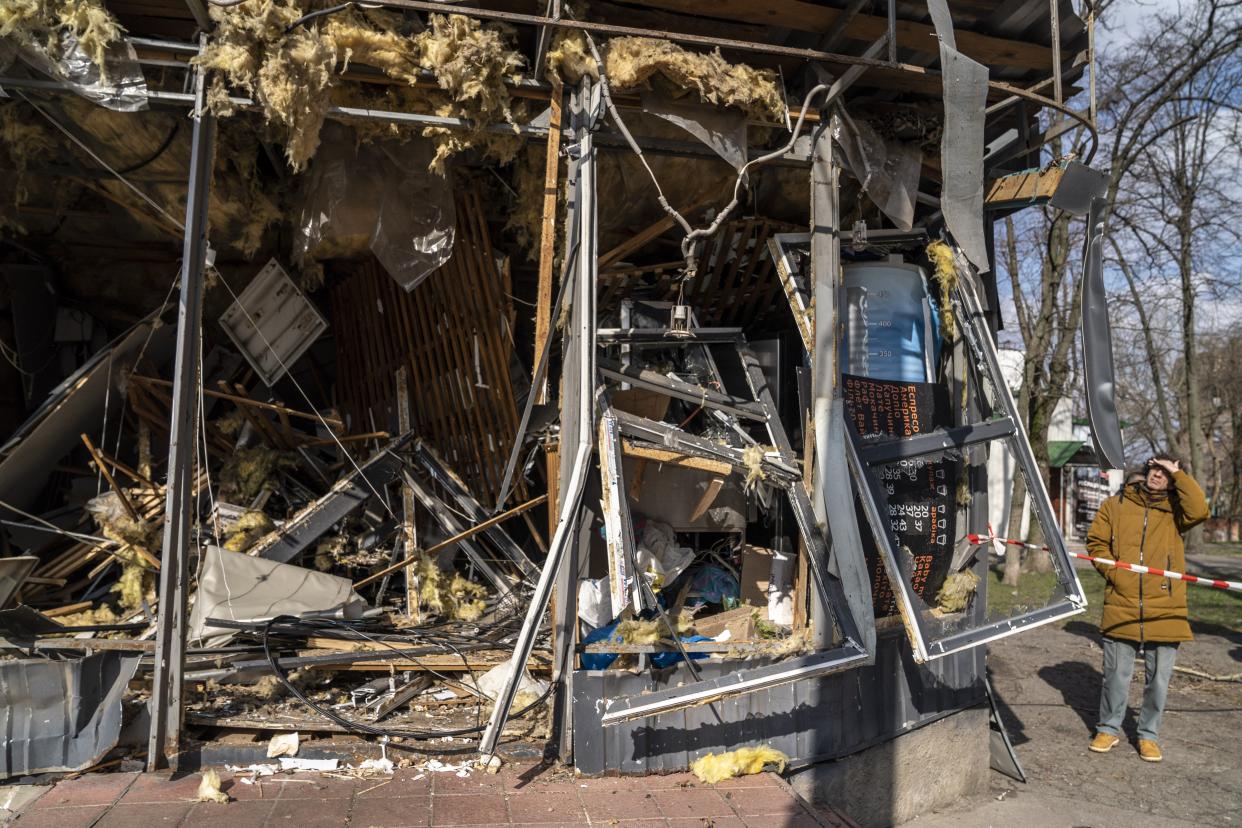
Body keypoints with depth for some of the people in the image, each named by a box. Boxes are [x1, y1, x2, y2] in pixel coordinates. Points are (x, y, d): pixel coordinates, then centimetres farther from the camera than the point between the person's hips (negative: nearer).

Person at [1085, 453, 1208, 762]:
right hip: (1121, 607, 0)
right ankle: (1109, 728, 26)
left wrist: (1177, 473, -11)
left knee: (1159, 678, 9)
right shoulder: (1116, 504, 6)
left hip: (1164, 610, 0)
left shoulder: (1174, 509, 5)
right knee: (1116, 675, 8)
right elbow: (1096, 541, 8)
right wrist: (1111, 571, -5)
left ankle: (1149, 734, 27)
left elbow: (1198, 510, -18)